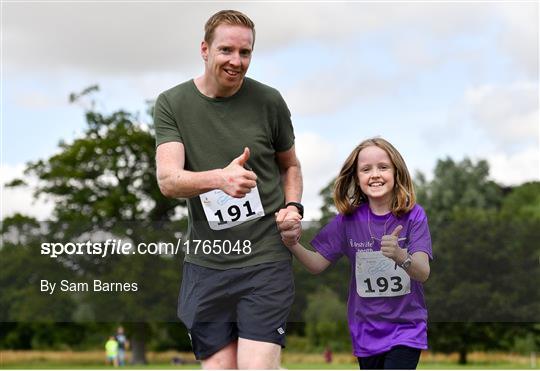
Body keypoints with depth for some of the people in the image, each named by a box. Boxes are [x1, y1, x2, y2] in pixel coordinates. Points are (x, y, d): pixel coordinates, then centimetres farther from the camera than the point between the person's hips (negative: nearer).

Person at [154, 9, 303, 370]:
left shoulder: (269, 101, 2)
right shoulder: (172, 103, 1)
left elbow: (290, 164, 19)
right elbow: (168, 180, -12)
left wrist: (293, 207, -1)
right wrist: (220, 178, -32)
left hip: (265, 259, -1)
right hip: (205, 262, 2)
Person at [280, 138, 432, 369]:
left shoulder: (413, 215, -10)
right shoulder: (349, 218, -2)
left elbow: (423, 272, -20)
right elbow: (317, 264, 1)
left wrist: (401, 256, -41)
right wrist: (293, 245, -19)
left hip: (405, 327, -3)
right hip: (366, 332, 3)